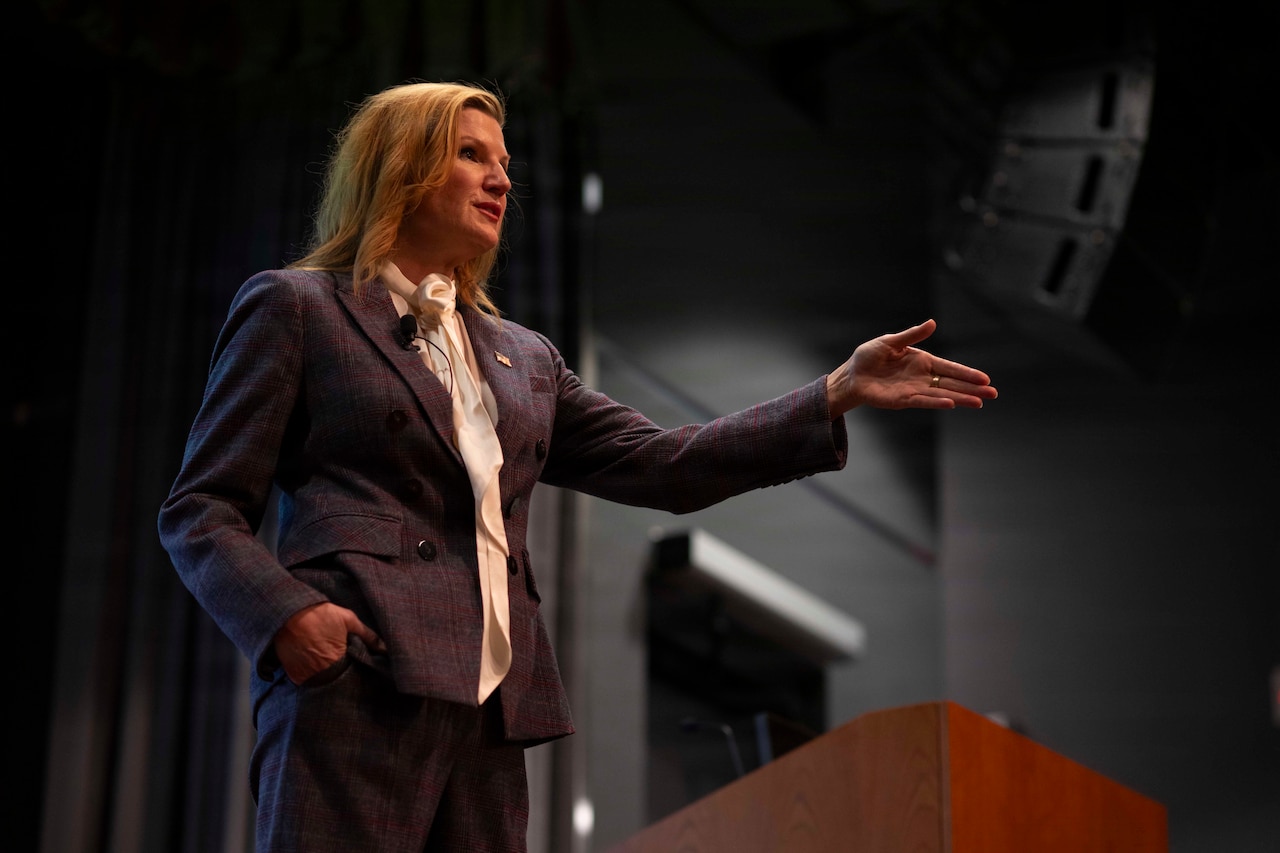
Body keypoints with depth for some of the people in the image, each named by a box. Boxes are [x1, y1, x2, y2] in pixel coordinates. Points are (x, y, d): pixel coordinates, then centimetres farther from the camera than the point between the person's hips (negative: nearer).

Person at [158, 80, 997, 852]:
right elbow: (199, 509, 4)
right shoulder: (293, 308, 8)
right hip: (356, 693, -6)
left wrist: (839, 394, 8)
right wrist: (284, 613, -16)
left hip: (491, 715, 6)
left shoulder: (522, 358, 25)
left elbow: (661, 465, 17)